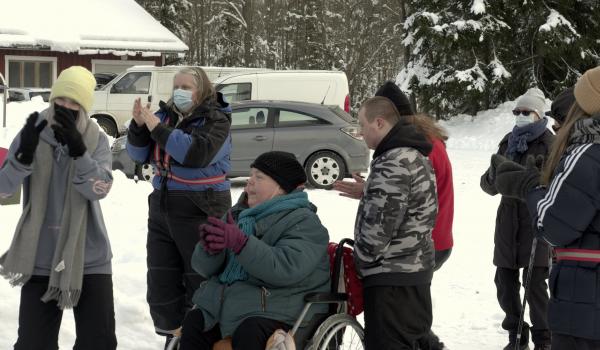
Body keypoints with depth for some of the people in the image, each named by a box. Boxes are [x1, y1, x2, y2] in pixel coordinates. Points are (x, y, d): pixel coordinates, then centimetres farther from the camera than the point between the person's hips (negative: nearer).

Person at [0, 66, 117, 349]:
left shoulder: (97, 140, -1)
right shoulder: (33, 134, -1)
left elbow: (100, 189, -16)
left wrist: (78, 150, -28)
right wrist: (25, 154, -24)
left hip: (88, 258, 0)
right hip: (40, 258, 0)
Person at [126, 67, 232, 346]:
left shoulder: (216, 120, -6)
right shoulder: (168, 115, 10)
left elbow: (196, 153, -24)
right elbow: (139, 154, 10)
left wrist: (158, 128, -21)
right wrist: (139, 125, -8)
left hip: (200, 213, -6)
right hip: (161, 208, 6)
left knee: (201, 282, -6)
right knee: (161, 283, 10)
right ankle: (173, 338, 23)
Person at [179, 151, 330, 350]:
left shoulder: (304, 222, -4)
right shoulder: (239, 215, 18)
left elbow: (287, 268, -23)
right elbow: (205, 268, 12)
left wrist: (239, 243, -30)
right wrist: (209, 248, -13)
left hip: (271, 309, -7)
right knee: (193, 323, -16)